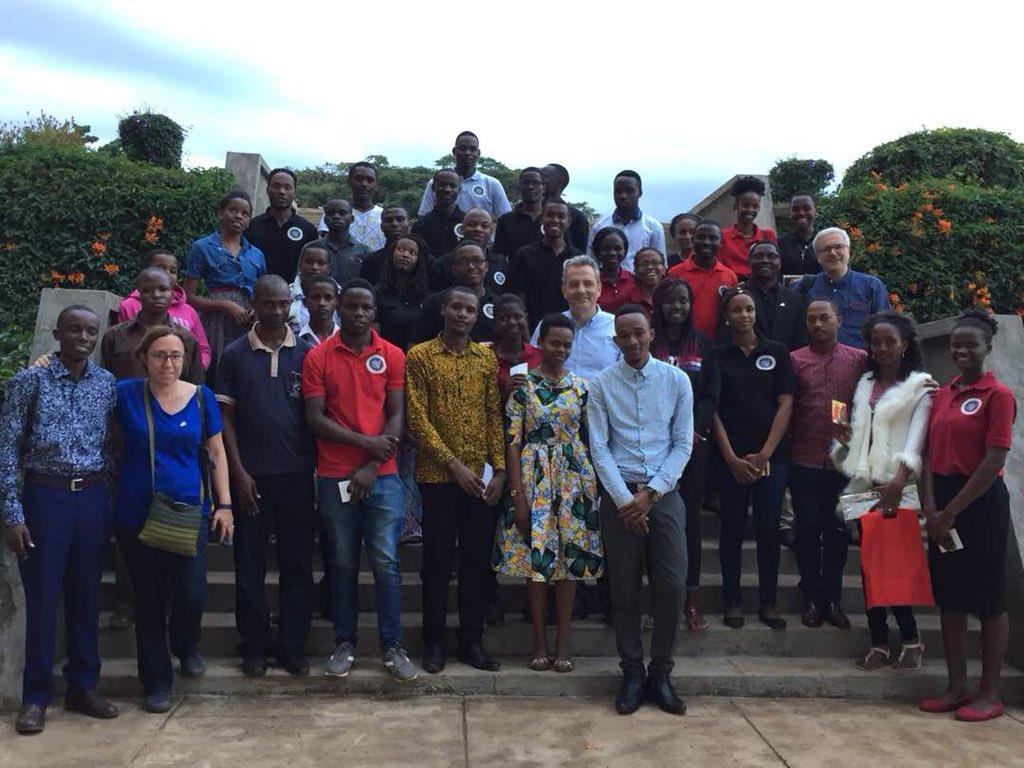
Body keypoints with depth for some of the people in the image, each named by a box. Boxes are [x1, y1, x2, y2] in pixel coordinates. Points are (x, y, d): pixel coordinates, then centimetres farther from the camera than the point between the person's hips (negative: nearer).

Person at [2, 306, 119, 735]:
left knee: (86, 596, 11)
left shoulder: (107, 384, 6)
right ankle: (36, 696, 16)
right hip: (45, 496, -3)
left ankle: (83, 687, 23)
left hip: (93, 498, 3)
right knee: (42, 599, 3)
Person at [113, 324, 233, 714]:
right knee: (149, 600, 7)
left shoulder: (201, 397, 2)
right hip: (136, 516, 0)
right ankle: (157, 680, 24)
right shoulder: (125, 393, -1)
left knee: (192, 593, -6)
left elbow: (217, 453, 7)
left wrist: (224, 505, 4)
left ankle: (187, 646, 28)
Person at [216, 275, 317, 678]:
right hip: (251, 474, 0)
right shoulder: (235, 354, 4)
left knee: (298, 562, 5)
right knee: (250, 564, 6)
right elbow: (225, 416, 3)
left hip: (298, 474, 1)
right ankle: (254, 646, 19)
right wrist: (238, 471, -5)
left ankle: (293, 645, 17)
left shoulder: (306, 353, 5)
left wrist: (316, 467, 0)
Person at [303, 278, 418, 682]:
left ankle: (392, 646, 12)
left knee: (386, 562, 0)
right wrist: (365, 442, -12)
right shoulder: (318, 357, 1)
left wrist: (371, 467, -8)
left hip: (382, 475, 0)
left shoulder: (392, 356, 3)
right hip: (335, 477, 0)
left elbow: (396, 416, 0)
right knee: (343, 562, 9)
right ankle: (345, 643, 22)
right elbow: (315, 418, -5)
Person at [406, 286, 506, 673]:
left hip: (481, 477, 3)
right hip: (438, 476, -3)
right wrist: (453, 464, -13)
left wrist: (499, 469, -1)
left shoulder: (487, 358, 9)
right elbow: (418, 418, -7)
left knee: (477, 560, 8)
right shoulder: (420, 356, -2)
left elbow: (494, 415, 7)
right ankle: (434, 642, 18)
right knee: (437, 561, 5)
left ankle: (472, 640, 20)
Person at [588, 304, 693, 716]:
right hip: (619, 495, 0)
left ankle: (660, 674, 14)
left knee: (671, 586, -3)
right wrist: (625, 499, -9)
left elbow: (683, 444, 2)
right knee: (624, 590, 4)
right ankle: (632, 674, 17)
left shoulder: (676, 380, 4)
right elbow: (599, 447, -1)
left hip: (663, 493, 1)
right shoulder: (601, 384, 2)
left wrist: (651, 494, -7)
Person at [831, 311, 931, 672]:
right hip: (865, 482, 5)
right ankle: (878, 642, 13)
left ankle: (911, 639, 14)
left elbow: (916, 438, -13)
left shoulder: (920, 386, -1)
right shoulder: (865, 384, 17)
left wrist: (899, 482, -25)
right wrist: (843, 438, 3)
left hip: (896, 485, -5)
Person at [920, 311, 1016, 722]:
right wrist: (931, 508, -5)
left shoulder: (998, 395, -9)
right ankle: (957, 687, 23)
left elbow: (995, 461, -14)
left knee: (988, 598, 4)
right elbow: (931, 454, 7)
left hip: (980, 501, -6)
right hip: (942, 502, 6)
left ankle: (989, 693, 16)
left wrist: (951, 512, -14)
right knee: (949, 597, 11)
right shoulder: (941, 395, 10)